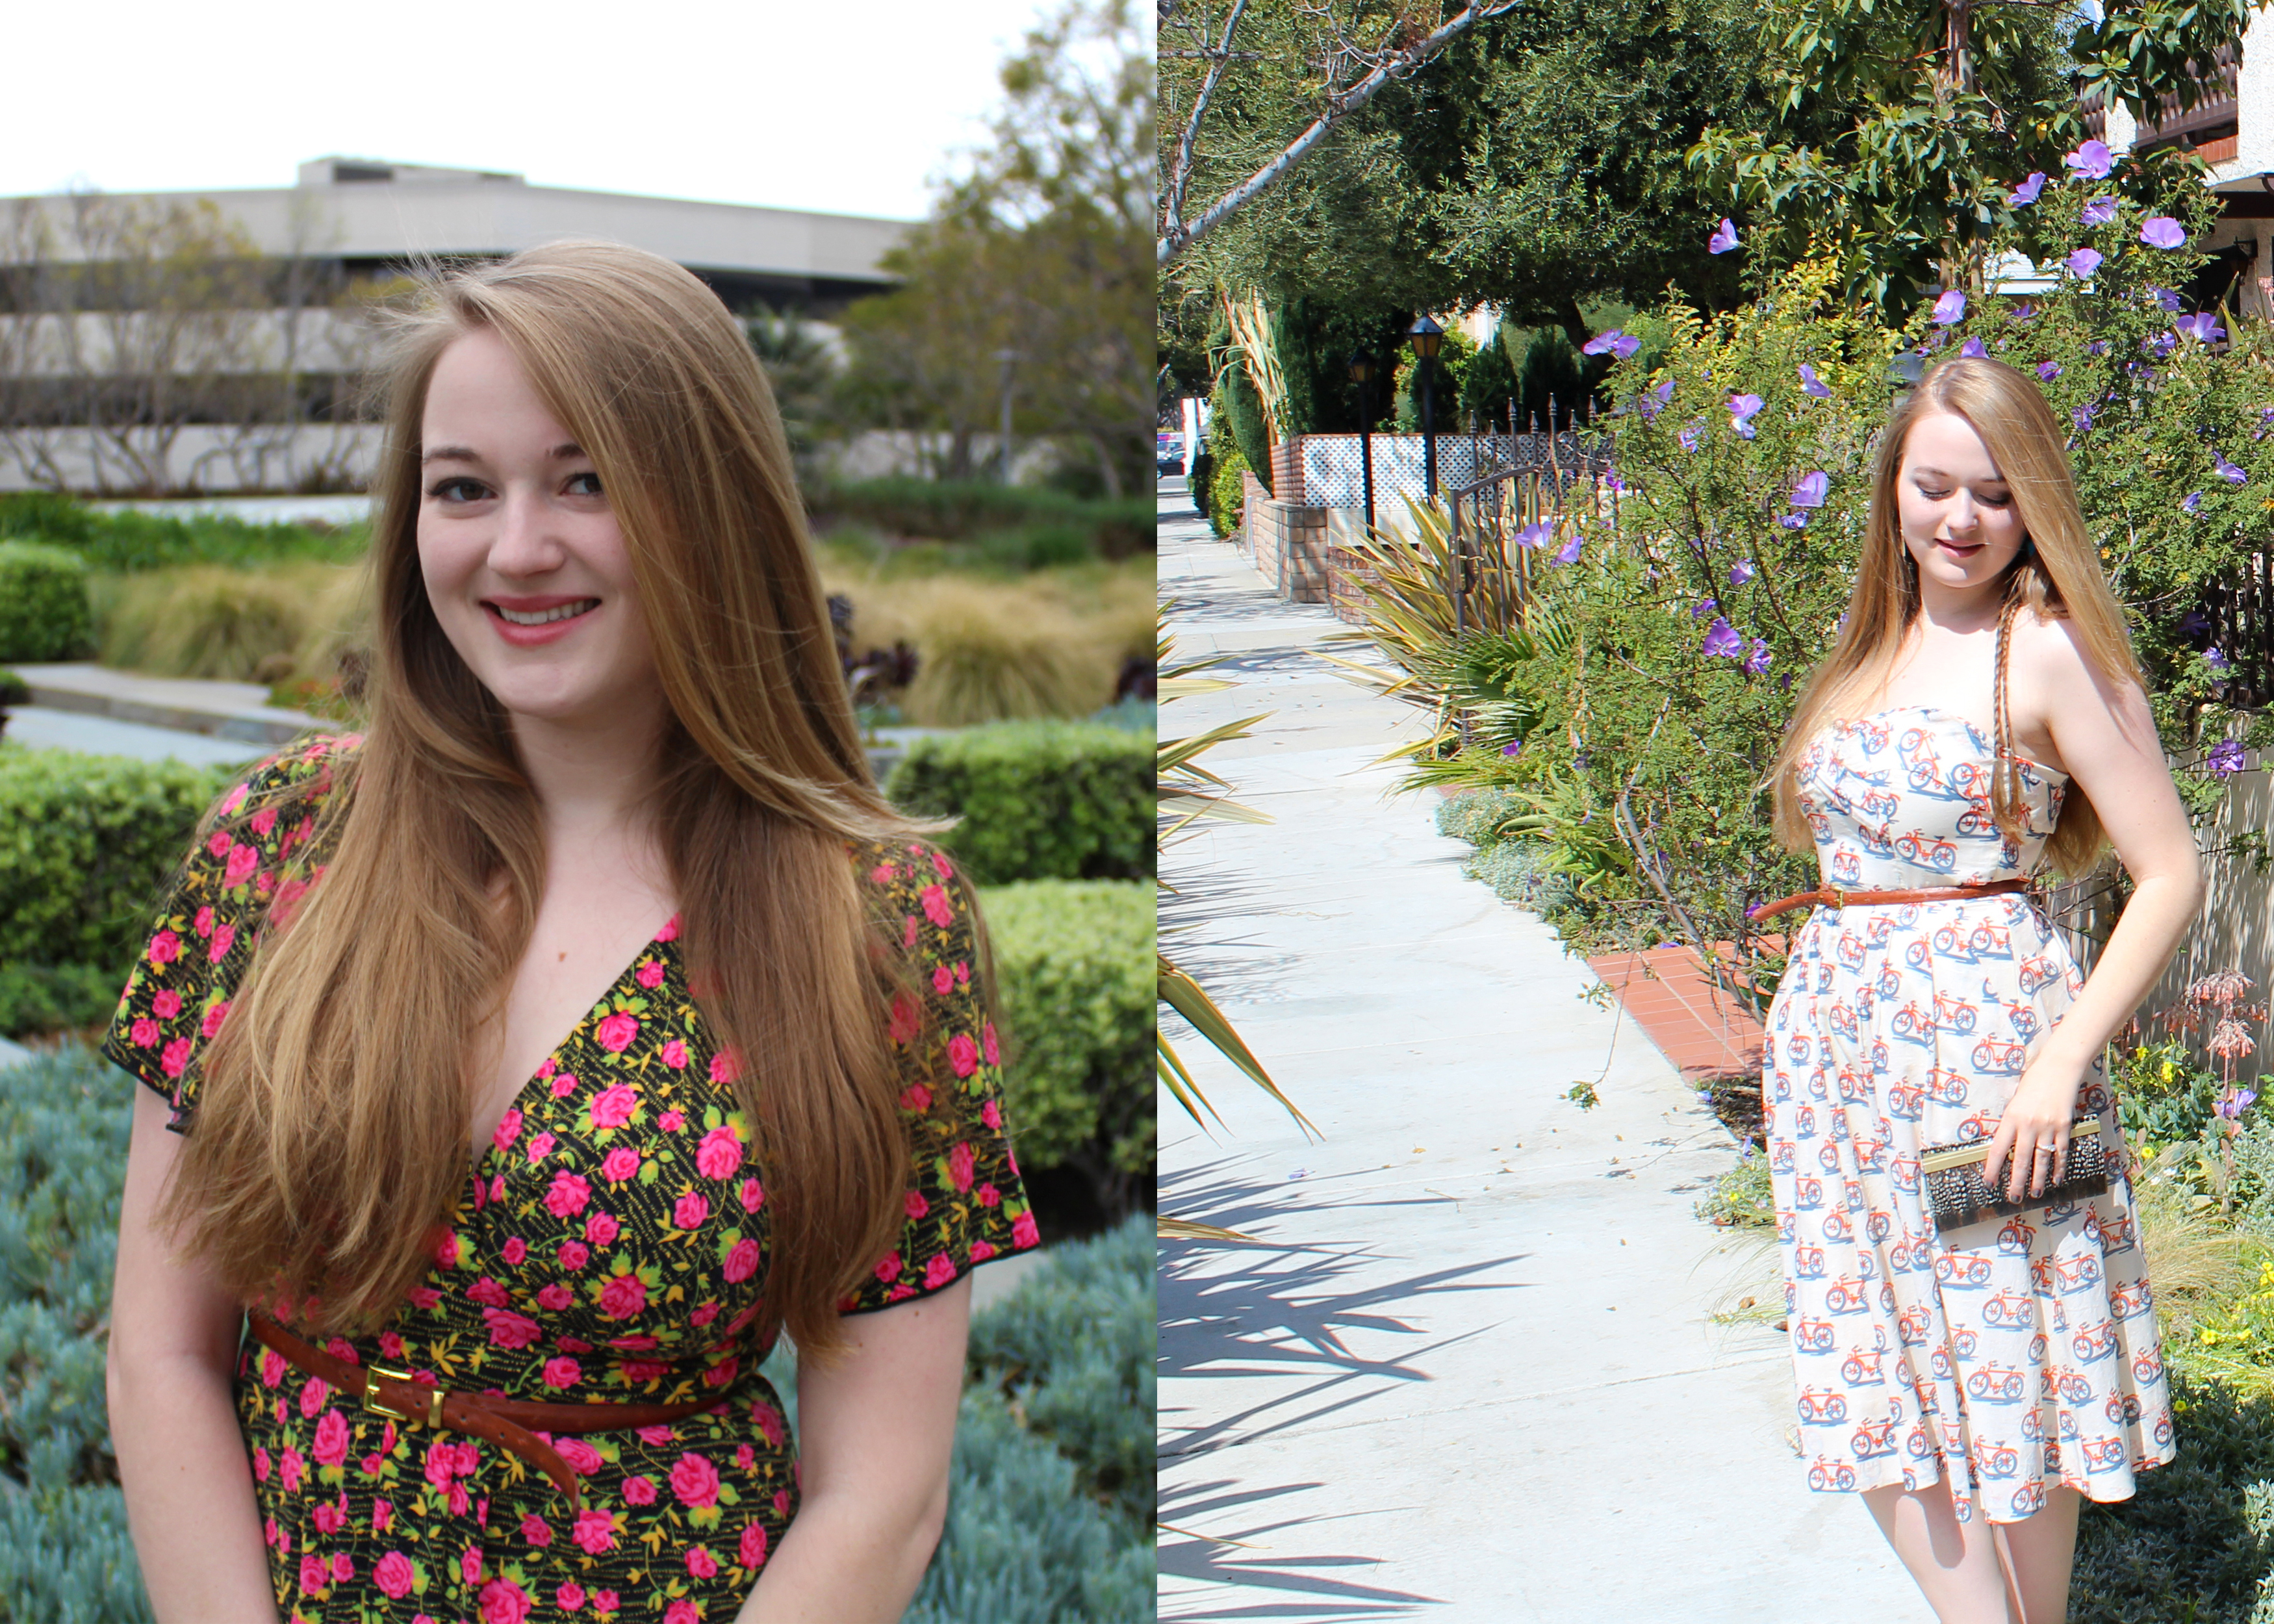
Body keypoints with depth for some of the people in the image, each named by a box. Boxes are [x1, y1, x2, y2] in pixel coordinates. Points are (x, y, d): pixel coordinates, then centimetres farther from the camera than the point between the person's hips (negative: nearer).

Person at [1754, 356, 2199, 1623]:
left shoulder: (2050, 650, -9)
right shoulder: (1879, 645, 12)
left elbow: (2173, 875, -12)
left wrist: (2063, 1059, -18)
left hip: (1988, 1040, -7)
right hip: (1839, 1035, 7)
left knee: (2011, 1382, 4)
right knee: (1884, 1393, 8)